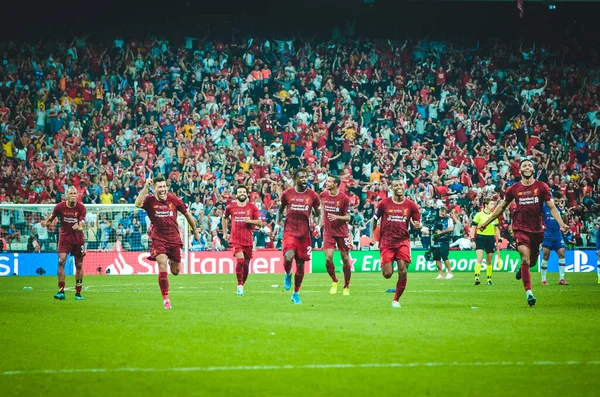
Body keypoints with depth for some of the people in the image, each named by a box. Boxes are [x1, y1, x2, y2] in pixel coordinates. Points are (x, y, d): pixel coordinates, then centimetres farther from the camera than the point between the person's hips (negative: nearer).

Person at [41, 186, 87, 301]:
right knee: (61, 261, -18)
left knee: (79, 265, 7)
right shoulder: (59, 207, -7)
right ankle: (61, 291, -19)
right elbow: (51, 217, 7)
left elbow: (82, 223, -16)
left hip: (78, 239, 1)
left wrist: (79, 227, -38)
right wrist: (45, 223, -13)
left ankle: (78, 293, 19)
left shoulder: (81, 207, -9)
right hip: (64, 237, -1)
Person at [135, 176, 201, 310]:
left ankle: (172, 261, 51)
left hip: (174, 238, 2)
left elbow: (187, 214, 10)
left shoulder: (173, 199, -4)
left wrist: (195, 231, 16)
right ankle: (166, 299, -11)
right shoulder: (150, 200, -7)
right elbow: (138, 204, -30)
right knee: (162, 266, -20)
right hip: (158, 239, -2)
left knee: (175, 272, 10)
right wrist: (146, 187, -32)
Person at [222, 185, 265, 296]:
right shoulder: (230, 207, 3)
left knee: (246, 264, 7)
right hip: (235, 239, -2)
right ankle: (239, 285, -11)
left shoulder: (252, 207, 3)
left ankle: (242, 285, 28)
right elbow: (224, 218, 23)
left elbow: (260, 223, 1)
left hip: (248, 240, 2)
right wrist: (225, 232, 20)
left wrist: (250, 221, -16)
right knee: (240, 259, -22)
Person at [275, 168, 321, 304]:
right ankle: (287, 274, 9)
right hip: (290, 231, -2)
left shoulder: (313, 195, 2)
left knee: (301, 264, 6)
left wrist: (318, 225, -7)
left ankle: (296, 293, 21)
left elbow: (318, 214, 12)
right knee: (288, 257, -26)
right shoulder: (287, 194, 1)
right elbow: (280, 210, 16)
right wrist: (277, 224, 2)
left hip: (305, 233, 2)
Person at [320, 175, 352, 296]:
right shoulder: (323, 195, -1)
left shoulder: (344, 198, -11)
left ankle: (346, 287, 15)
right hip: (328, 231, 2)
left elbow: (348, 217, -9)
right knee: (328, 258, -11)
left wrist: (337, 217, -25)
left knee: (345, 259, 2)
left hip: (342, 232, -2)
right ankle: (334, 281, 13)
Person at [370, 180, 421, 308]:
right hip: (386, 242, -1)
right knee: (387, 274, -8)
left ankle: (396, 300, 7)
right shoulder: (384, 203, 0)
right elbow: (374, 219, 11)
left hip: (403, 241, 1)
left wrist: (417, 226, -14)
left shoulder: (411, 205, 3)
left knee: (403, 272, -9)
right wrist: (372, 236, 1)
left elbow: (417, 223, 10)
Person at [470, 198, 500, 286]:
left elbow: (496, 229, 17)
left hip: (491, 239, 4)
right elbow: (473, 228, -2)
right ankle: (477, 278, -20)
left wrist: (499, 240, 10)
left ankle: (489, 279, 15)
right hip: (480, 237, -4)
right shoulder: (479, 215, -3)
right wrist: (472, 240, -8)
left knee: (489, 261, 7)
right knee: (479, 259, -16)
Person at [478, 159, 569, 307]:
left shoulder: (542, 187, 1)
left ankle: (522, 268, 50)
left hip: (537, 229, 2)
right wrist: (486, 223, 16)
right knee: (525, 258, -18)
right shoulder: (514, 189, 2)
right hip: (520, 228, -2)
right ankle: (528, 293, -17)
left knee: (532, 261, 12)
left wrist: (561, 224, -16)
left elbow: (552, 207, -1)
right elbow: (501, 207, 14)